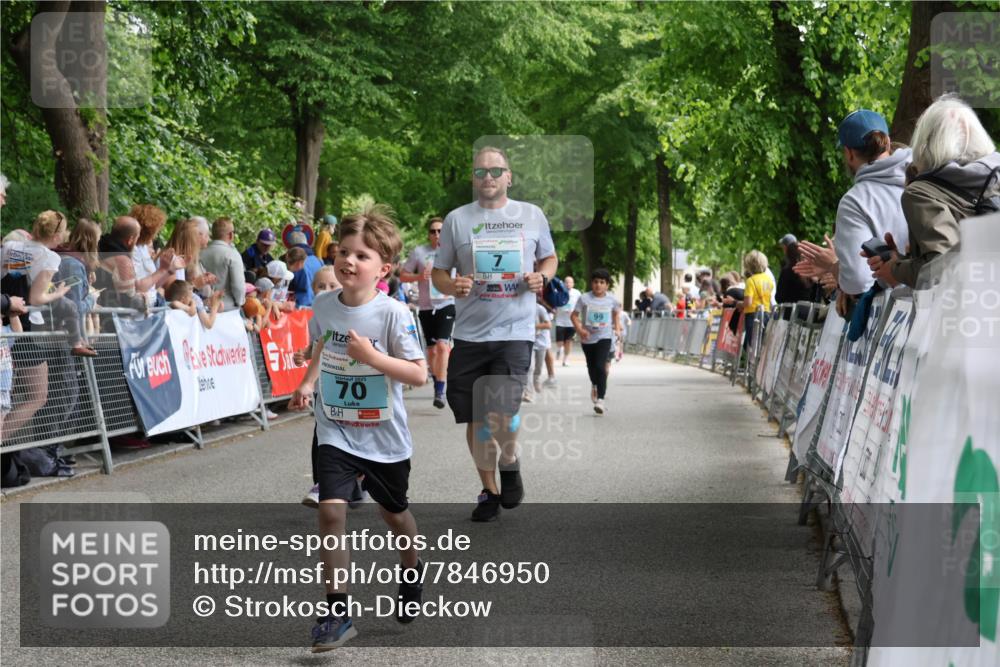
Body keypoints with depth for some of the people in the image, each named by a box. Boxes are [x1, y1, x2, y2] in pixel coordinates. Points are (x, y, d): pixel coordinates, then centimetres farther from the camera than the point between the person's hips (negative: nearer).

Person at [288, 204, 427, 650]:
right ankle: (337, 611, -10)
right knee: (331, 511, -16)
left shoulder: (393, 313, -17)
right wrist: (308, 384, 2)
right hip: (336, 433, 2)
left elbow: (419, 375, -17)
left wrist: (372, 356, -28)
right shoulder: (324, 306, -3)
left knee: (393, 513, 18)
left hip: (384, 437, -2)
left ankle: (411, 572, 49)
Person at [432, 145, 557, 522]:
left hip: (515, 331, -2)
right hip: (469, 333, 2)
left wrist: (541, 276, -4)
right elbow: (439, 272, 10)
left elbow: (550, 258, 19)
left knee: (501, 412, -18)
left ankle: (510, 464, 13)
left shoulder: (532, 215, 6)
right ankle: (489, 491, 27)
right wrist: (452, 286, -13)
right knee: (476, 420, 8)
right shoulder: (456, 219, 5)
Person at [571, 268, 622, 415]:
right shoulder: (584, 298, -9)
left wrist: (617, 328, 10)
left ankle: (600, 399, -18)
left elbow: (616, 312, 17)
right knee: (591, 366, 18)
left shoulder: (611, 299, -4)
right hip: (588, 338, 2)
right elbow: (574, 315, -5)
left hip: (604, 337, -2)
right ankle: (594, 385, 52)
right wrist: (580, 330, -19)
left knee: (600, 366, -17)